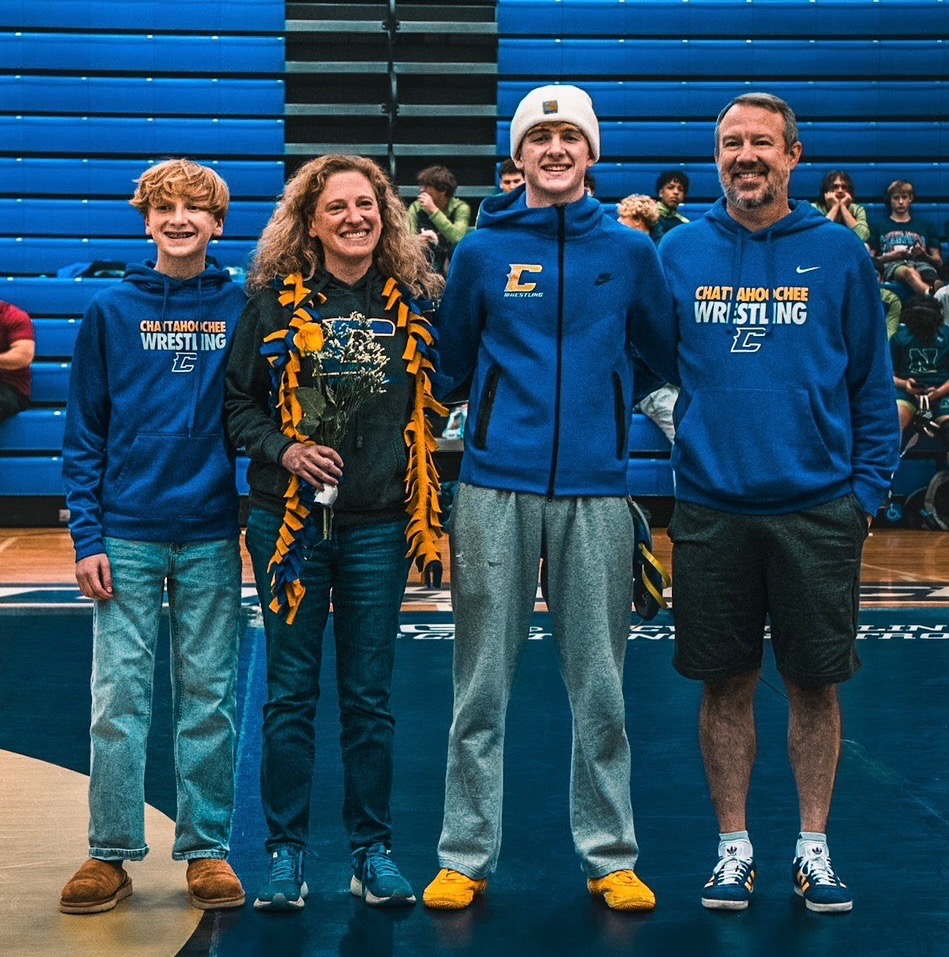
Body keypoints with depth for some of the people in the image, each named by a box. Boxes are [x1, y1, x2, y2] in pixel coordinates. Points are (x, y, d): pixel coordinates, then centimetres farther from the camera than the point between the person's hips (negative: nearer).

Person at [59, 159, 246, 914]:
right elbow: (84, 434, 2)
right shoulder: (111, 312, 2)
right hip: (127, 535, 0)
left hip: (211, 539, 0)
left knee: (209, 700, 6)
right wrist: (86, 535, -5)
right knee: (118, 699, 1)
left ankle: (207, 849, 15)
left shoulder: (241, 310, 3)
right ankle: (111, 853, 10)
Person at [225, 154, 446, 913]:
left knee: (369, 695, 7)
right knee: (291, 692, 5)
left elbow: (437, 399, 10)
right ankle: (286, 852, 15)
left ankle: (373, 851, 18)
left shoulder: (414, 302, 4)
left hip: (380, 524, 1)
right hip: (290, 521, -1)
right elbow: (238, 401, 1)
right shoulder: (274, 301, 0)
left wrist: (428, 509, -1)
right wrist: (283, 449, -15)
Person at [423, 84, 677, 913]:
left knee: (600, 688, 6)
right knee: (483, 687, 4)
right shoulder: (482, 251, 4)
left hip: (596, 488, 1)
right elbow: (450, 364, 12)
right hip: (496, 486, 0)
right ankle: (466, 856, 13)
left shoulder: (629, 250, 6)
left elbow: (669, 355, 13)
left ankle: (611, 855, 17)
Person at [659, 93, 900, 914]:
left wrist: (868, 487, -2)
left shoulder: (840, 253, 1)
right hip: (712, 508, 1)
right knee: (727, 684, 8)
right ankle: (734, 847, 21)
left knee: (816, 683, 7)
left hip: (818, 508, -1)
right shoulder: (680, 252, 3)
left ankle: (814, 847, 21)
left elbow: (873, 383, 4)